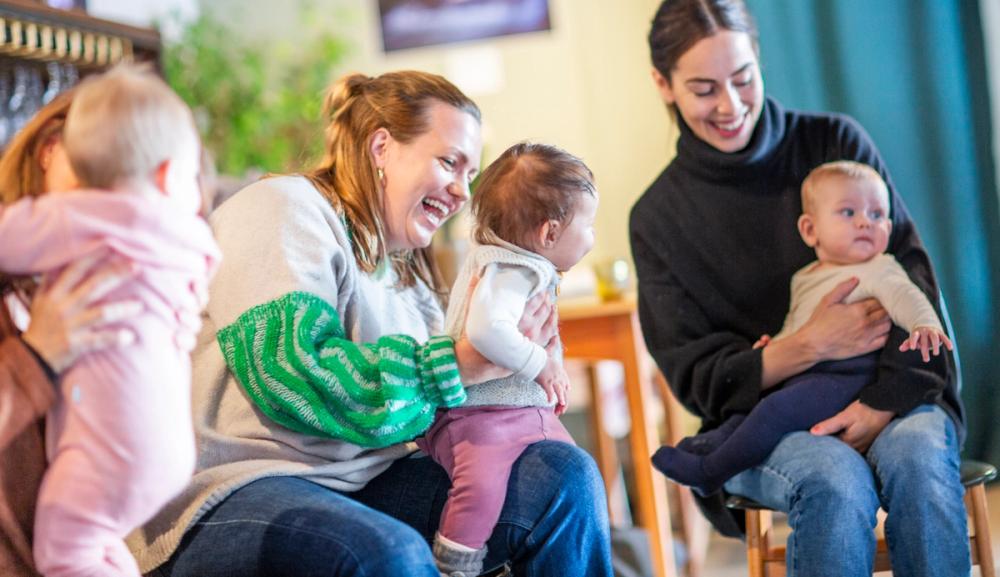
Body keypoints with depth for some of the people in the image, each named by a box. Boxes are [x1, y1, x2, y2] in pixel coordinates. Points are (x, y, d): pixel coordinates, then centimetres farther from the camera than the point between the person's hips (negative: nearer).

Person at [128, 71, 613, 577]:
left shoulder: (407, 269, 20)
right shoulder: (282, 209, -5)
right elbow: (290, 376, -20)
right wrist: (458, 363, -20)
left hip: (363, 484, 8)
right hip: (233, 486, -8)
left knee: (563, 475, -5)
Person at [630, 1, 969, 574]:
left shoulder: (836, 142, 5)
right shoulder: (659, 216, 4)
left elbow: (914, 275, -2)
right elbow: (696, 378, 0)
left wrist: (885, 401, -18)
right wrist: (809, 345, -17)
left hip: (891, 395, 1)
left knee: (917, 456, -33)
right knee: (836, 480, -34)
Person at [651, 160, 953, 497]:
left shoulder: (878, 271, -2)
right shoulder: (804, 279, 21)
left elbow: (904, 295, -21)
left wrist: (925, 324, -40)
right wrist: (777, 344, 14)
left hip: (845, 376, -9)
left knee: (776, 409, -21)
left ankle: (709, 472, -15)